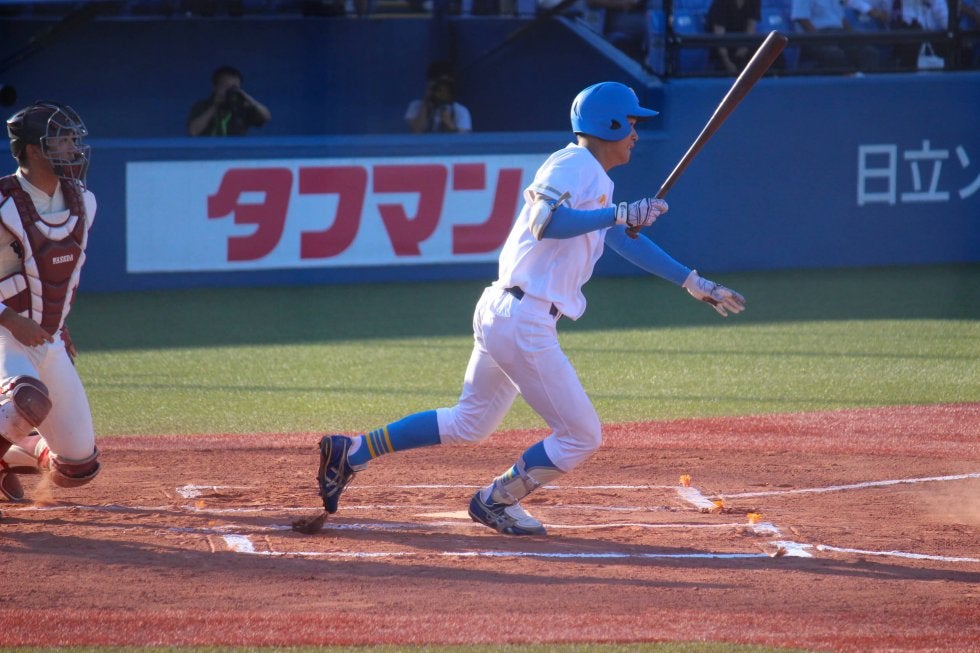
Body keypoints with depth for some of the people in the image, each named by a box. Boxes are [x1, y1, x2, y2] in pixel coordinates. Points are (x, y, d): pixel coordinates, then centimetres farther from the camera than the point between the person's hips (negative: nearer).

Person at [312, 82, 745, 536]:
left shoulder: (595, 178, 19)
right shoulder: (574, 164, -12)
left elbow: (626, 240, 25)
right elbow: (546, 224, -28)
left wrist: (694, 283, 25)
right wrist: (621, 214, -27)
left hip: (500, 312, 10)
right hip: (524, 322, -10)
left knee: (468, 424, 23)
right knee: (581, 437, -2)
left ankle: (352, 452, 22)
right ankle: (497, 501, 14)